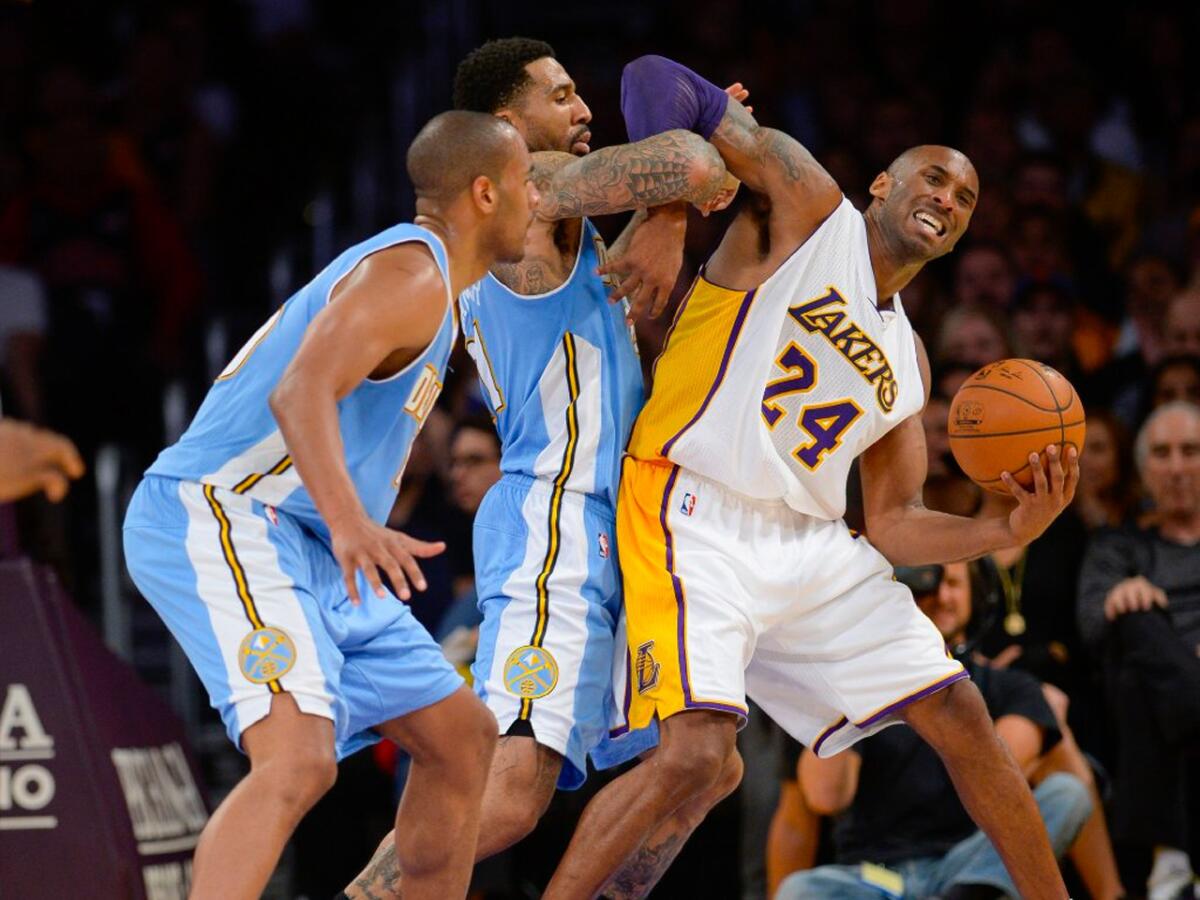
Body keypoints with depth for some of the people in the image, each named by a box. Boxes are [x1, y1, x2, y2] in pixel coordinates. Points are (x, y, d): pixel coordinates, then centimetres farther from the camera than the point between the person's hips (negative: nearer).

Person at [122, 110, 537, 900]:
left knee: (461, 737, 14)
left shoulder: (421, 278, 19)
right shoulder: (414, 274, -14)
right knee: (299, 759, -30)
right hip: (215, 517, -11)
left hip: (304, 549, 11)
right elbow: (301, 391, -29)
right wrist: (351, 524, -43)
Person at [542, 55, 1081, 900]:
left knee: (960, 716, 6)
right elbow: (656, 80, -1)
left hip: (814, 544, 8)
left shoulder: (908, 359, 20)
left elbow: (892, 525, 17)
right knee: (695, 754, -22)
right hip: (698, 524, -8)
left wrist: (1005, 531, 0)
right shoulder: (806, 203, 2)